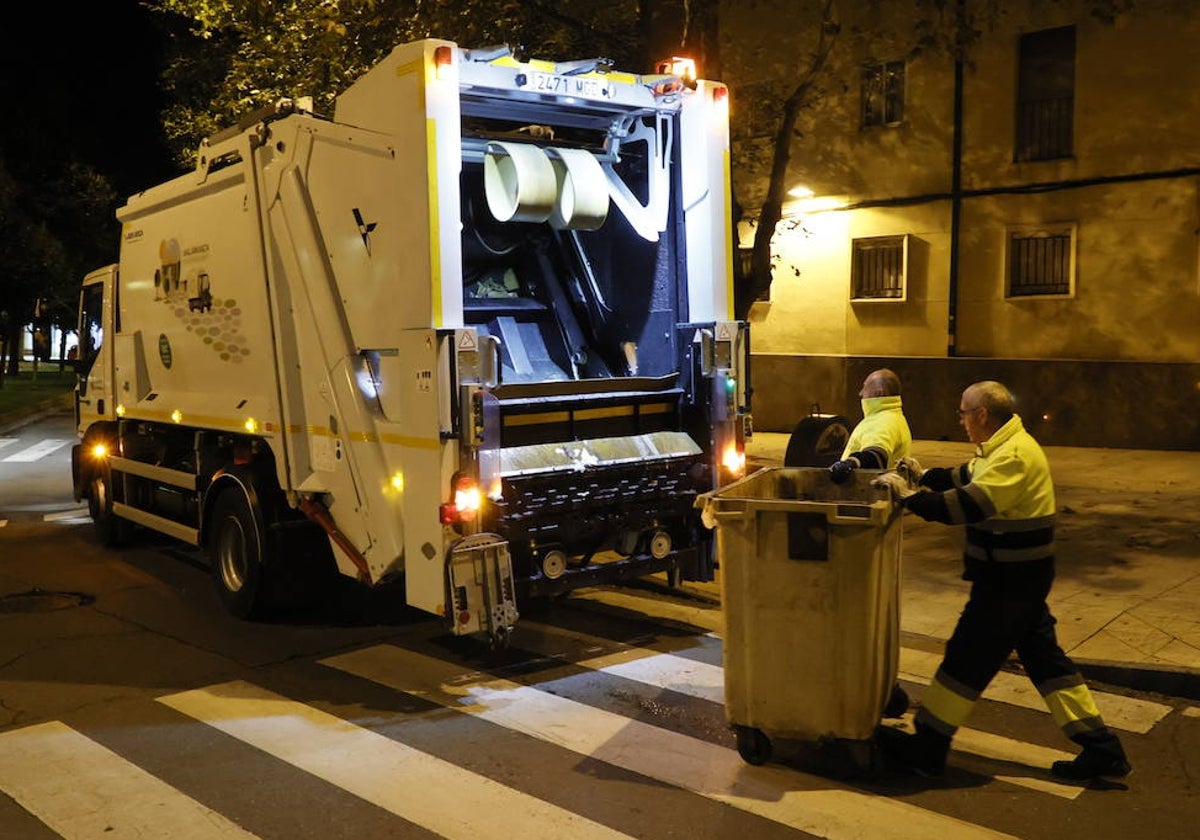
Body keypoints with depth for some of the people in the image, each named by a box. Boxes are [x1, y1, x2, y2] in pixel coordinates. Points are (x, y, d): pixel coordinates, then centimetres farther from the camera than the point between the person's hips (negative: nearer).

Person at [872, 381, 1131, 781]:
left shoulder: (1014, 456, -23)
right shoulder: (1005, 447, 10)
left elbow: (968, 505, -32)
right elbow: (966, 477, 23)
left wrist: (908, 496, -25)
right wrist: (925, 477, 9)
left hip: (1011, 580, -10)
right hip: (1017, 576, 10)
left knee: (967, 658, -2)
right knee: (1042, 655, 14)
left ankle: (926, 748, 8)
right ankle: (1101, 748, 21)